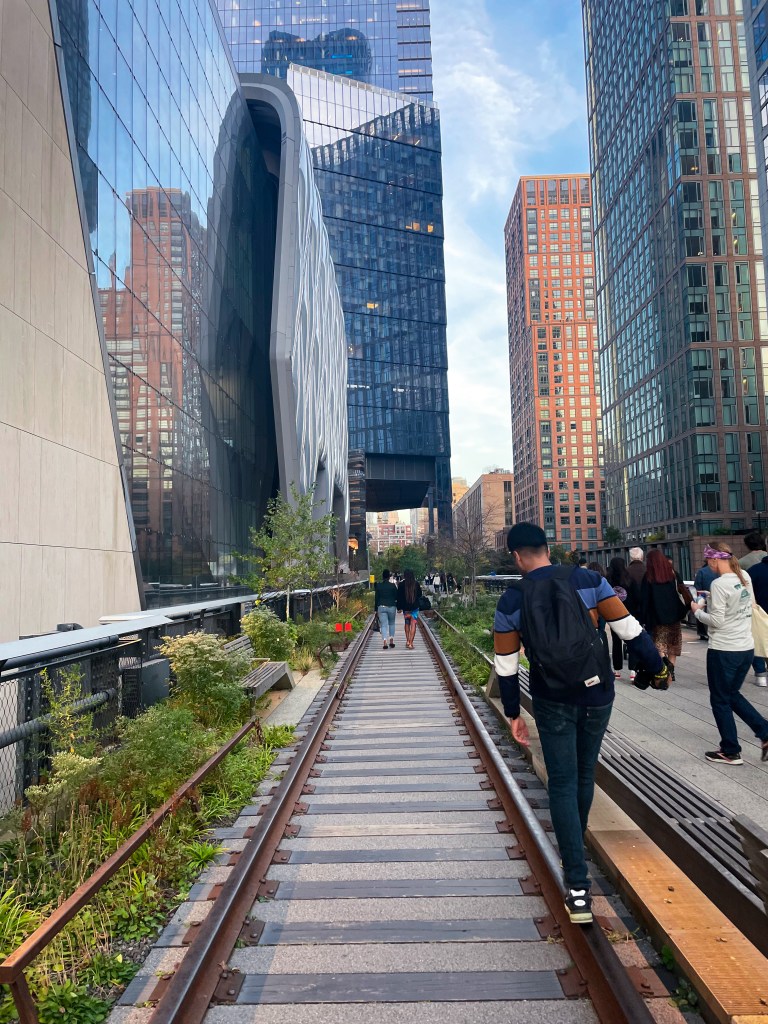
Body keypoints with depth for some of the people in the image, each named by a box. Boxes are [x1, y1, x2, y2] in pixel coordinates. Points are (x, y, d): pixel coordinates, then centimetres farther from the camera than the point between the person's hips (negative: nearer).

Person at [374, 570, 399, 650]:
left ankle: (385, 642, -12)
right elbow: (396, 597, 1)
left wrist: (376, 608, 9)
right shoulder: (393, 586, -4)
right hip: (391, 607, 0)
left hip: (381, 607, 0)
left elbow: (376, 598, 3)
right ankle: (391, 641, 14)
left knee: (384, 625, 0)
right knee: (391, 623, 17)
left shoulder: (378, 586, 0)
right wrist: (398, 607, 11)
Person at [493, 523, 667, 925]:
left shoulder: (511, 601, -6)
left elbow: (506, 666, -2)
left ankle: (578, 886, -2)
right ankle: (574, 851, 40)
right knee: (584, 775, 20)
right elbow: (629, 628, -4)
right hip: (598, 693, 2)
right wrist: (657, 667, 10)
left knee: (562, 783, 5)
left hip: (553, 702, -2)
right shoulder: (588, 580, -6)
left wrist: (513, 713, 10)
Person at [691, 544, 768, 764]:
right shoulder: (745, 578, 5)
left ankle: (730, 752, 17)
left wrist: (697, 611, -2)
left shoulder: (719, 584, -19)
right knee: (732, 694, 23)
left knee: (720, 700, 8)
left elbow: (716, 621, -18)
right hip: (746, 647, 8)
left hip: (723, 650, -8)